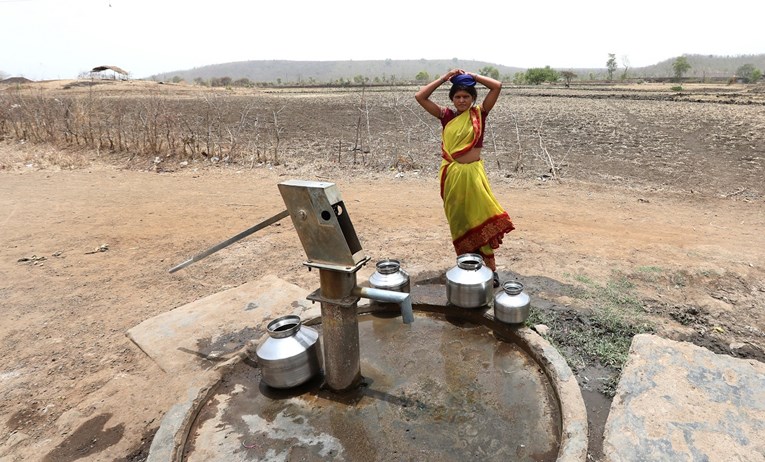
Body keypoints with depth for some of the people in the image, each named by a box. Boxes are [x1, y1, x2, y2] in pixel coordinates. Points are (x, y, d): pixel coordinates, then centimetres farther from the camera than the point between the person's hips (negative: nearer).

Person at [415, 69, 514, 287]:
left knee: (480, 218, -4)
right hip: (452, 174, 2)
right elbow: (420, 97, -1)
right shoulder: (446, 115, 5)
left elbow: (497, 86, -7)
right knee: (458, 220, 11)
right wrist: (445, 78, -2)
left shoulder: (479, 113, 2)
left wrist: (472, 76, -1)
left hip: (473, 172, -2)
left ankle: (490, 268, 3)